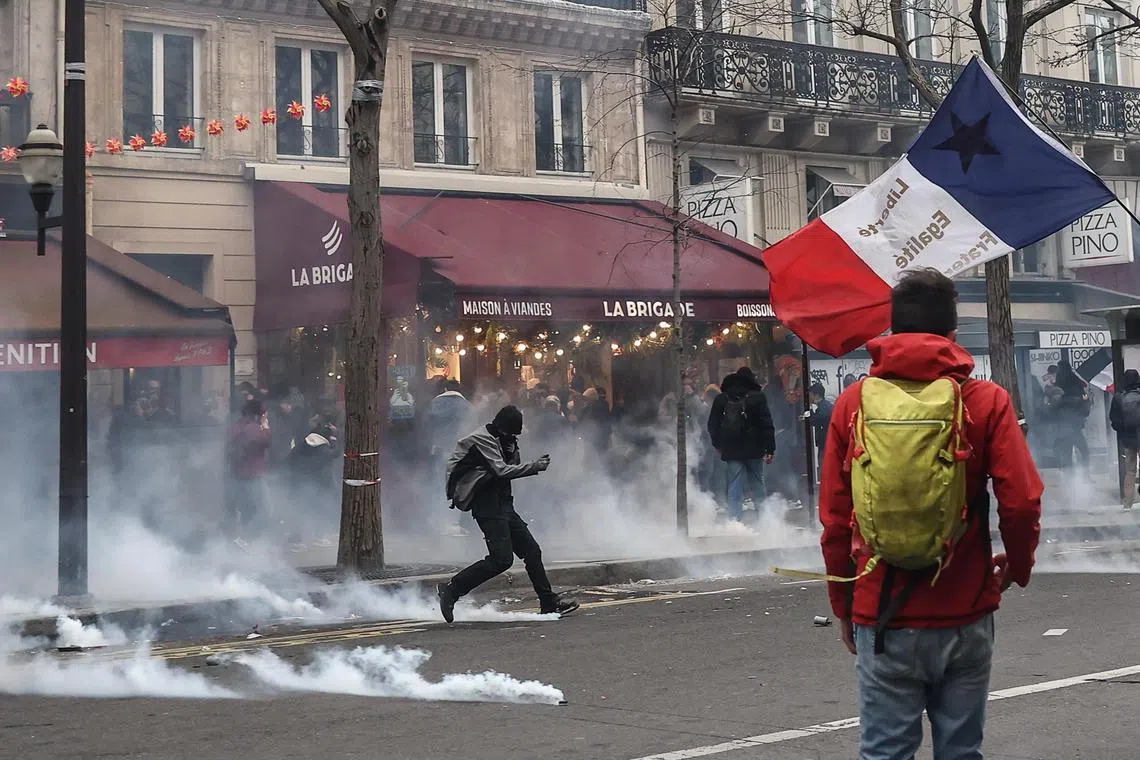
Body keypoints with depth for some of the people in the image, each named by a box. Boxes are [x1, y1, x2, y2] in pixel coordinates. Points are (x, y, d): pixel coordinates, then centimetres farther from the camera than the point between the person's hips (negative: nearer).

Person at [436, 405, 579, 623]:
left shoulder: (505, 441, 17)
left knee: (532, 551, 9)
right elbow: (501, 471, -20)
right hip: (487, 505, -10)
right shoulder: (483, 439, -12)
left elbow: (512, 468, 13)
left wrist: (513, 449, -4)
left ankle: (549, 603, 15)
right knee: (501, 559, -17)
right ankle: (451, 590, -10)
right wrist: (535, 466, -17)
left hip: (503, 504, 10)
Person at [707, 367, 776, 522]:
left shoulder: (721, 399, 6)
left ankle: (735, 520, -6)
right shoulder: (758, 397, -3)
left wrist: (718, 445, 20)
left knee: (734, 487, 1)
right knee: (757, 485, 8)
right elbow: (767, 424, -6)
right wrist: (770, 449, -4)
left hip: (731, 451, 1)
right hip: (754, 450, -1)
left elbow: (712, 426, 9)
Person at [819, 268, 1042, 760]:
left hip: (882, 621, 0)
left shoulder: (853, 403, 0)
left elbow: (834, 518, 1)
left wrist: (844, 608, 12)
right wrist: (1017, 567, 11)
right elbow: (1021, 503, -9)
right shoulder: (986, 400, -3)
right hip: (964, 618, 0)